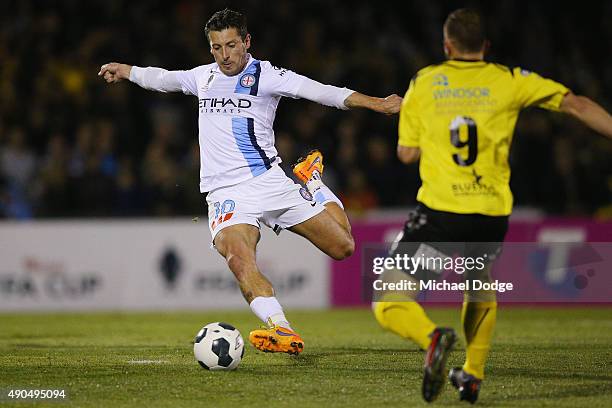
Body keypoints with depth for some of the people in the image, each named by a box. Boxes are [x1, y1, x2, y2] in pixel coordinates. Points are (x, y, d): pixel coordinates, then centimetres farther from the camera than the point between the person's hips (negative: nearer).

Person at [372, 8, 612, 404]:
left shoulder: (423, 83, 7)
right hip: (493, 215, 3)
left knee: (389, 304, 1)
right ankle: (473, 377, 28)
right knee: (481, 285, 34)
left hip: (441, 211, -3)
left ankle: (432, 337, -30)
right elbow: (576, 104, 4)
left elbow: (407, 153, 11)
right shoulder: (509, 81, 7)